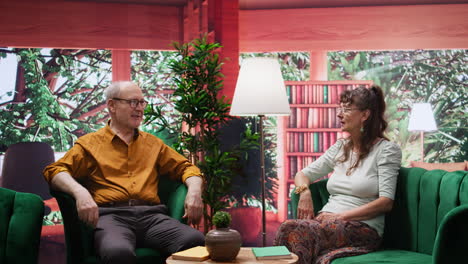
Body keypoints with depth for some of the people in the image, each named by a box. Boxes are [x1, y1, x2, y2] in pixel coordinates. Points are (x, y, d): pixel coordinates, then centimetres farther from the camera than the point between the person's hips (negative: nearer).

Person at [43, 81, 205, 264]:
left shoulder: (152, 144, 28)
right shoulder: (90, 143, 16)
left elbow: (185, 167, 30)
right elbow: (54, 170, 5)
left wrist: (194, 191, 6)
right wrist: (79, 192, -17)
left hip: (151, 214, 3)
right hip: (111, 215, -3)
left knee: (196, 242, -30)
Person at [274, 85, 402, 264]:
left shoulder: (386, 149, 2)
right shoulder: (340, 147, 21)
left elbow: (386, 202, -8)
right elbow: (302, 175, 24)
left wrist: (341, 216, -13)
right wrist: (304, 190, -1)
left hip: (363, 229, -5)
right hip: (327, 221, 5)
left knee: (291, 229, -33)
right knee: (289, 228, -32)